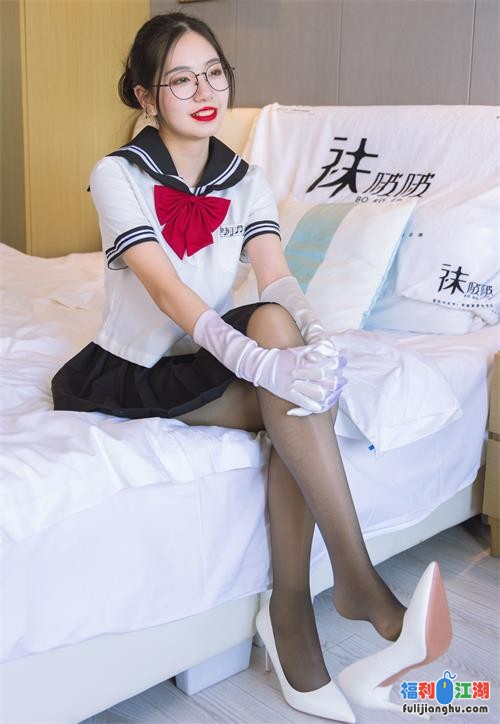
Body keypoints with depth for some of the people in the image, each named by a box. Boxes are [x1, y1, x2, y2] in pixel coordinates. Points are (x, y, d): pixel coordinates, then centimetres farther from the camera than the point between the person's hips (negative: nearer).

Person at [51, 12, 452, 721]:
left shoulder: (246, 181, 4)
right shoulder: (118, 175, -10)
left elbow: (277, 278, -13)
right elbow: (167, 290, -26)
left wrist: (314, 337, -37)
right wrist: (262, 363, -42)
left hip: (210, 357, 4)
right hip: (131, 372, -4)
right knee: (295, 409, -28)